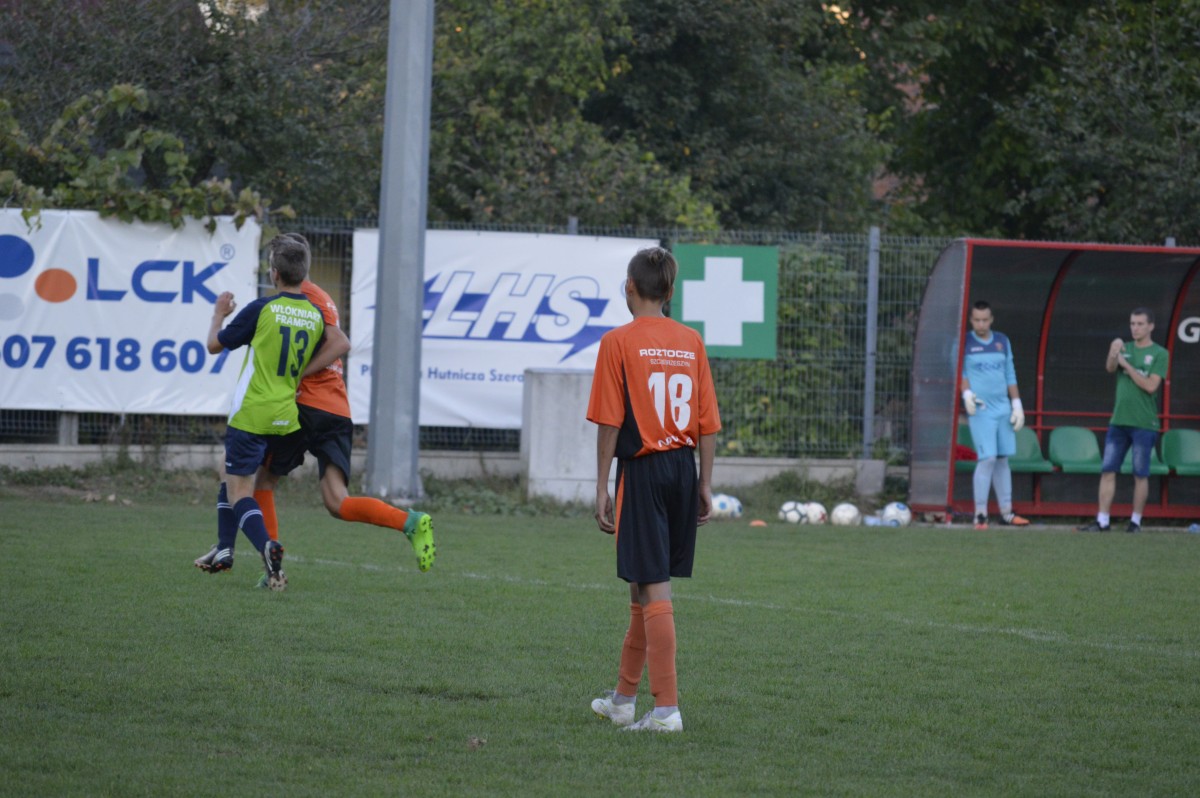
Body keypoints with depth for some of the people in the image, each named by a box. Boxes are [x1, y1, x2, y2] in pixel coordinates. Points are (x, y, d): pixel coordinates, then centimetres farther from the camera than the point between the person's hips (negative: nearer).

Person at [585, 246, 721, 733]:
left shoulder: (619, 342, -8)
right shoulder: (691, 342, 7)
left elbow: (610, 422, -10)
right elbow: (708, 423, 7)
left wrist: (601, 487, -5)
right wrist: (705, 484, 13)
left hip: (642, 469, -6)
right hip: (683, 469, 6)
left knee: (653, 589, -6)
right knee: (644, 587, 16)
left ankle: (667, 708, -9)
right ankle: (623, 699, 27)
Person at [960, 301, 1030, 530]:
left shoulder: (1002, 341, 13)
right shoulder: (964, 343, 1)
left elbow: (1010, 375, 16)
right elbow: (960, 372, 0)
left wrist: (1017, 405, 11)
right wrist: (967, 394, -18)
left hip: (1003, 408, 5)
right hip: (980, 409, -5)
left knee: (1003, 459, 7)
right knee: (987, 459, -13)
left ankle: (1006, 513, 13)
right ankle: (980, 514, -9)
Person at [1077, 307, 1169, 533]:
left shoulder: (1159, 354, -1)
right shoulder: (1125, 349, 11)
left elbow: (1151, 386, -11)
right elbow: (1110, 368, -8)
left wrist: (1127, 365, -11)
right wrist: (1113, 354, -29)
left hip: (1144, 424, -4)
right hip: (1118, 421, 4)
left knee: (1140, 474, 0)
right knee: (1108, 470, 0)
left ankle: (1135, 521, 8)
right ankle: (1103, 521, 2)